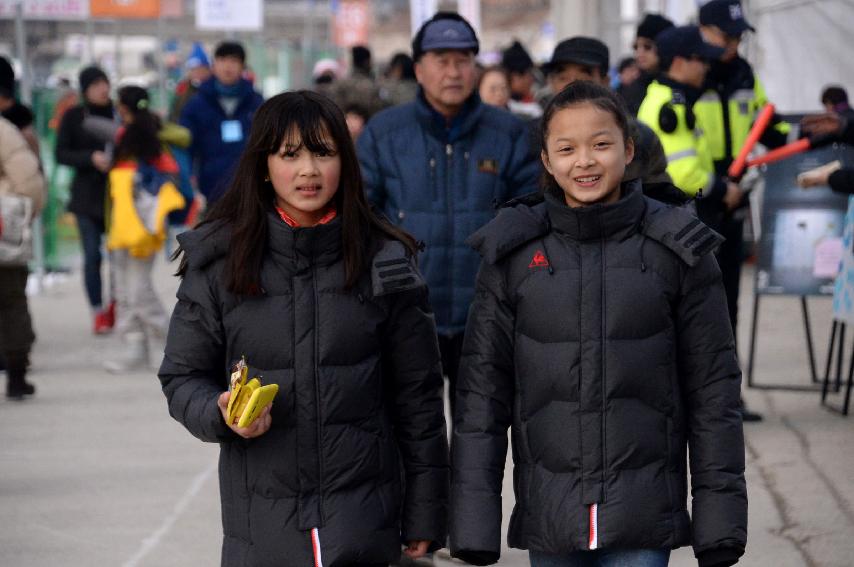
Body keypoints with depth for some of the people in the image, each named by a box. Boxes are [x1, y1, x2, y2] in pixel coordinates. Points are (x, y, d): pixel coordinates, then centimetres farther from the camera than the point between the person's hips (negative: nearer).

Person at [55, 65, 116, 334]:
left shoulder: (120, 114, 2)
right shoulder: (73, 117, 2)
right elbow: (61, 153, -1)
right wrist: (91, 158, -14)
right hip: (87, 195, 0)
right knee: (92, 255, -2)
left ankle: (117, 304, 20)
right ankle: (99, 313, 6)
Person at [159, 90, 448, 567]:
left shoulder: (384, 260, 1)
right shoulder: (219, 260, 1)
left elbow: (418, 396, 5)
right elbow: (184, 375, 7)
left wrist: (424, 516, 4)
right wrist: (221, 414, -15)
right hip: (261, 518, 1)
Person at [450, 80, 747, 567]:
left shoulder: (678, 251, 0)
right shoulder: (513, 253, 2)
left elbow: (713, 389, 2)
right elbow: (482, 389, 3)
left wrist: (720, 517, -1)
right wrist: (474, 523, -1)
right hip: (548, 519, 1)